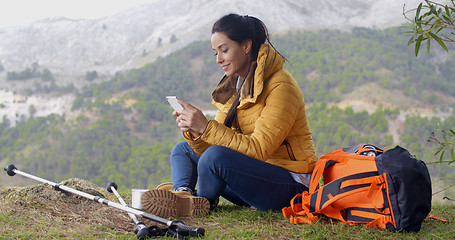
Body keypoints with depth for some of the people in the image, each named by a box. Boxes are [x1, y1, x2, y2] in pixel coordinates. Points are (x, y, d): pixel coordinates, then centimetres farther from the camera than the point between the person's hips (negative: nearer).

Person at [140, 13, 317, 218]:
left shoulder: (280, 86, -15)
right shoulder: (235, 86, 10)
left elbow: (259, 149, -23)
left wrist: (206, 128, -27)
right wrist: (194, 132, -15)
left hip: (291, 185, -9)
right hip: (254, 174, 9)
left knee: (216, 156, -32)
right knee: (183, 149, 10)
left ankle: (200, 203, -3)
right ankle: (183, 193, -22)